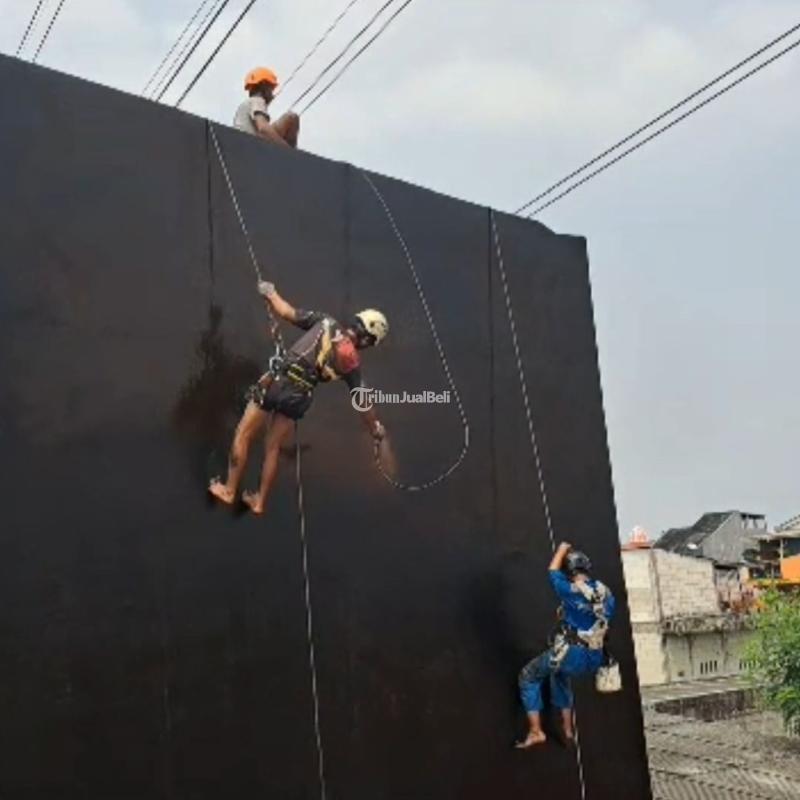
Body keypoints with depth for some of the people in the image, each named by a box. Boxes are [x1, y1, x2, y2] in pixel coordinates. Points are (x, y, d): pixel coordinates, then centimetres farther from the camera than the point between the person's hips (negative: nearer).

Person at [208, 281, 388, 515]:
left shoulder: (326, 322, 2)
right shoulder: (352, 362, 5)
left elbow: (287, 312, 5)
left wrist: (270, 293, 25)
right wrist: (376, 429, 23)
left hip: (276, 381, -2)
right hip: (299, 398, 2)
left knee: (243, 437, 13)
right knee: (273, 448, 19)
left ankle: (229, 490, 18)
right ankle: (259, 502, 27)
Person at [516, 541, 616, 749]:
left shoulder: (572, 591, -13)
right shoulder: (606, 593, 4)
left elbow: (553, 572, 4)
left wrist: (562, 550, 19)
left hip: (571, 654, -7)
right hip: (595, 660, 7)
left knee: (528, 677, 14)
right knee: (559, 674, 36)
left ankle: (536, 732, 6)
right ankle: (568, 729, 35)